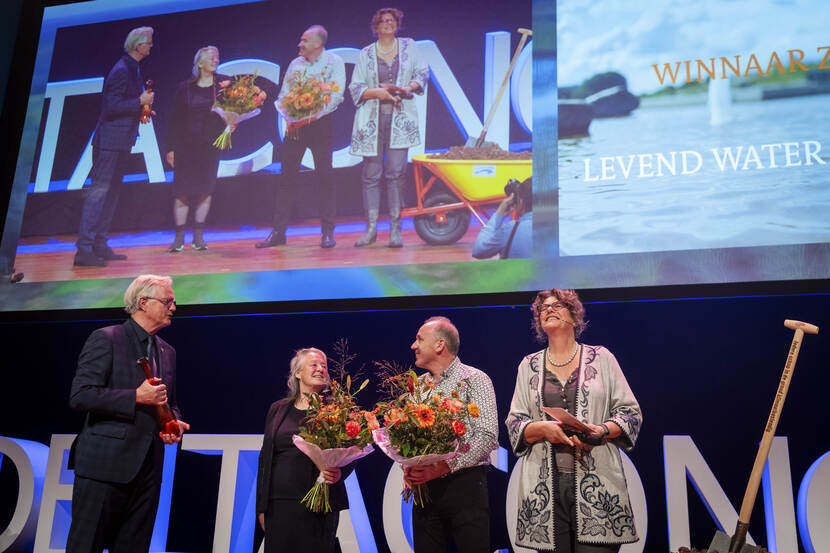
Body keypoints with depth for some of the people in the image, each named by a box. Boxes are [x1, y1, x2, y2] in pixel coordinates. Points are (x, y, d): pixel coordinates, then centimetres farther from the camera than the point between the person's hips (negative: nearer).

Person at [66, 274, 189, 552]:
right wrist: (135, 397, -18)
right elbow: (80, 396, -13)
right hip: (105, 464, -6)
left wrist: (175, 424, 3)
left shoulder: (167, 352, 17)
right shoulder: (105, 339, -4)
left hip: (147, 468, 6)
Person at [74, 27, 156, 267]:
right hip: (111, 141, -10)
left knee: (111, 193, 12)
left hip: (121, 141, 10)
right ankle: (84, 249, -9)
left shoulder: (132, 68, 16)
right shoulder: (121, 71, -14)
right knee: (99, 191, -10)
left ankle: (99, 246, 17)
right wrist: (140, 102, -16)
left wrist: (141, 109, 12)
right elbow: (111, 107, -20)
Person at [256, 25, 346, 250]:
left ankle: (328, 232, 2)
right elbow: (283, 94, 11)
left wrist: (312, 116, -20)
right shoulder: (295, 64, 14)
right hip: (294, 125, 4)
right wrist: (289, 118, -7)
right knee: (287, 176, 2)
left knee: (325, 176, -4)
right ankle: (278, 231, 6)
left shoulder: (334, 61, 0)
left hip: (320, 123, -4)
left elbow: (336, 95, -12)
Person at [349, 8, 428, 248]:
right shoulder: (365, 54, 10)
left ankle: (396, 229, -3)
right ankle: (371, 228, 3)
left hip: (400, 118, 0)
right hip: (372, 118, 0)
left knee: (396, 172, -8)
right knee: (371, 173, -2)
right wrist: (379, 92, -11)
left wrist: (409, 87, -6)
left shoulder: (408, 46, 13)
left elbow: (422, 74, 15)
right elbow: (356, 88, 6)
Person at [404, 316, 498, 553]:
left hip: (465, 483, -5)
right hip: (424, 487, 5)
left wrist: (443, 467, -18)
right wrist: (407, 467, -3)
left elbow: (487, 437, -12)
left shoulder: (474, 380, -3)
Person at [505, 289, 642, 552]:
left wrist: (602, 431, -13)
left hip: (596, 481, -1)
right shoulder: (529, 365, 15)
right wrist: (542, 428, -10)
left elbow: (630, 412, 7)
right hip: (545, 484, 2)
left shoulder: (601, 358, 10)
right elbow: (514, 423, 11)